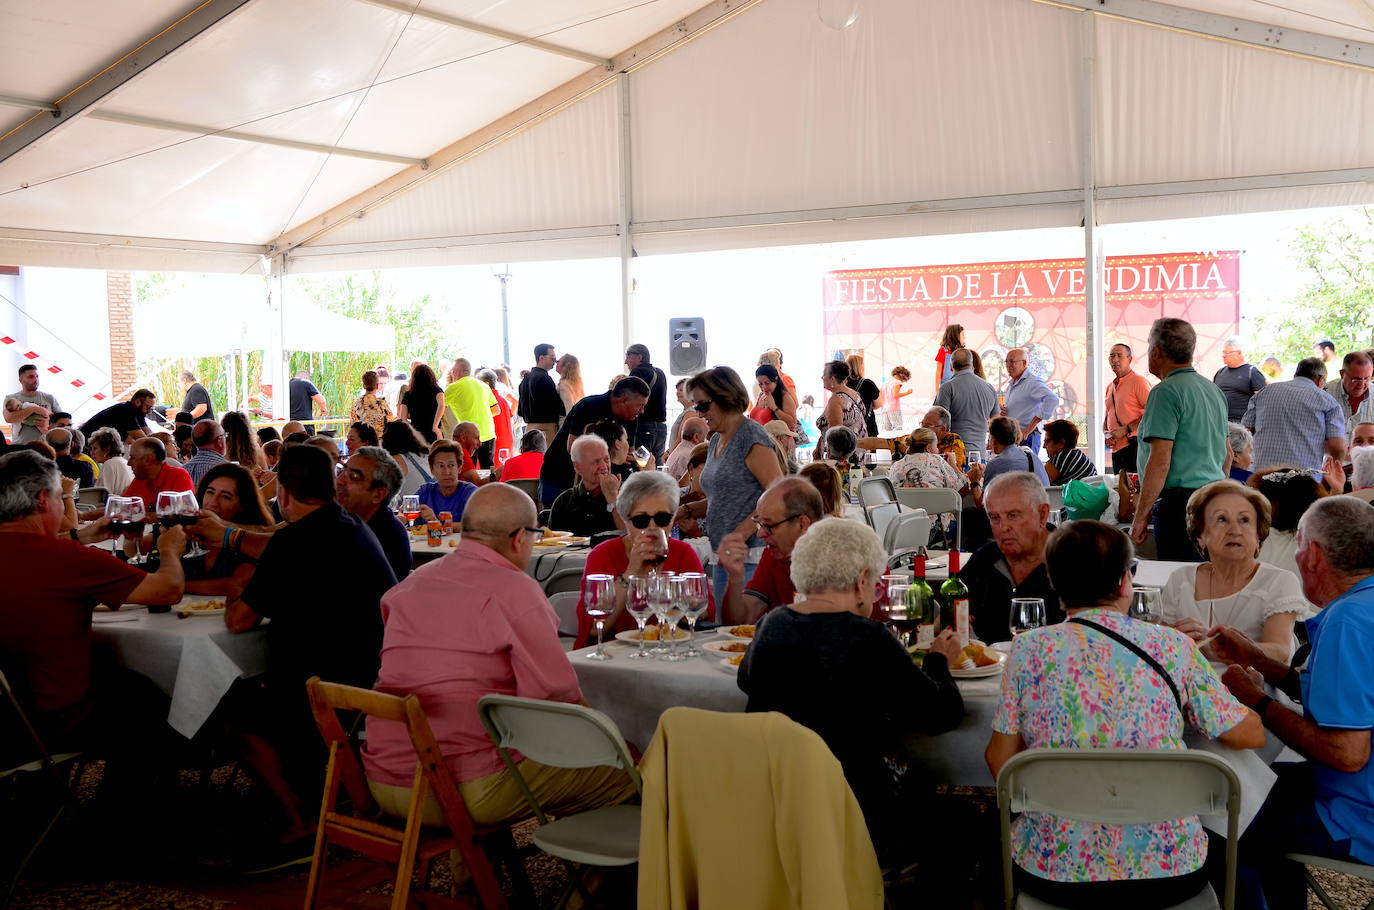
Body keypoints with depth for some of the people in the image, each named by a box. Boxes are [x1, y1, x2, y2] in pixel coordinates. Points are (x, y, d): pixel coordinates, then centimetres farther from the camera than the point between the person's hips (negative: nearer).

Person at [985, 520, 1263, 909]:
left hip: (1052, 873, 0)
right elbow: (1251, 735, 1)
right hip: (1171, 876, 1)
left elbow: (1000, 761, -5)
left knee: (1004, 830, 33)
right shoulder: (1172, 647, -7)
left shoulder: (1029, 649, -8)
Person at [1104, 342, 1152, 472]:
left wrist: (1126, 429, -16)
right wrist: (1106, 435, 7)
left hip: (1134, 446, -8)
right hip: (1116, 448, 8)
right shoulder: (1110, 386, 18)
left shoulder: (1138, 381, -6)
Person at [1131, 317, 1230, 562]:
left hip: (1181, 503, -9)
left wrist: (1140, 517, -13)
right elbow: (1227, 453, 25)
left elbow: (1160, 461, -17)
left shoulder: (1166, 392, -11)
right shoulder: (1214, 390, 17)